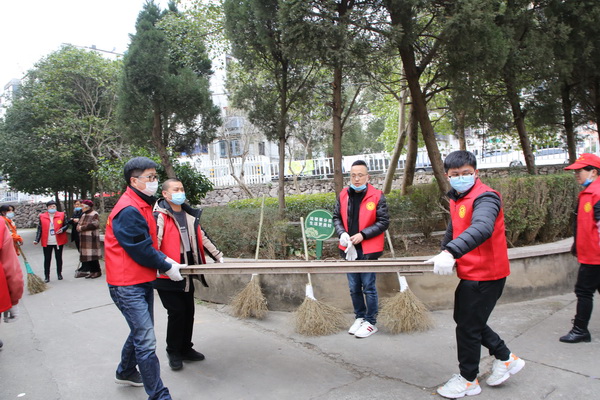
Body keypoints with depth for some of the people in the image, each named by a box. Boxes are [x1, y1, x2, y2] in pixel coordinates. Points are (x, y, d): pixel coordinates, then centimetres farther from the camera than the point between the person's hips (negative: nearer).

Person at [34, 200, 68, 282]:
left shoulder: (61, 215, 1)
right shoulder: (42, 217, 2)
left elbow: (66, 225, 6)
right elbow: (39, 229, 3)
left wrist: (62, 229, -16)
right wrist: (37, 240, -5)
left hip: (59, 241, 0)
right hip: (47, 242, 0)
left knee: (59, 258, 11)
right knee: (47, 259, 4)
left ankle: (59, 274, 25)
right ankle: (47, 276, 11)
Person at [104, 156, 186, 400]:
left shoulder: (142, 205, 11)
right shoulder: (128, 211, -21)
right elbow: (141, 250, -20)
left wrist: (166, 260, 3)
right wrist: (167, 267, -10)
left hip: (143, 281, 10)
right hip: (128, 285, -10)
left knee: (141, 331, 23)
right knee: (146, 342, -8)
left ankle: (125, 372, 44)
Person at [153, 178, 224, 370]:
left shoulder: (190, 215, 12)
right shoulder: (159, 216, -11)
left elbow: (202, 238, 18)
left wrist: (218, 256, 18)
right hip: (166, 275, -7)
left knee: (188, 311, 12)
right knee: (176, 312, -3)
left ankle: (185, 349, 29)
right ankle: (173, 352, 17)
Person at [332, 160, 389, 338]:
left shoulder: (377, 196, -8)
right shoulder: (343, 195, 4)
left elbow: (383, 222, -8)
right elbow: (337, 218, 12)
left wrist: (362, 234, -16)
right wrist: (342, 233, -6)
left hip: (368, 250, -4)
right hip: (349, 249, 5)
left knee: (368, 287, 3)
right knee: (354, 288, 15)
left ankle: (371, 322, 19)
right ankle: (359, 317, 32)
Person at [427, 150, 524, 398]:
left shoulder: (485, 197, -21)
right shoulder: (456, 200, 8)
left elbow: (482, 229, -41)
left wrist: (452, 252, -53)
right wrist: (444, 251, 20)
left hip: (485, 275, -9)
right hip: (470, 274, 9)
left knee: (468, 326, 2)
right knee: (464, 319, 20)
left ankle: (468, 380, 23)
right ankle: (506, 358, 37)